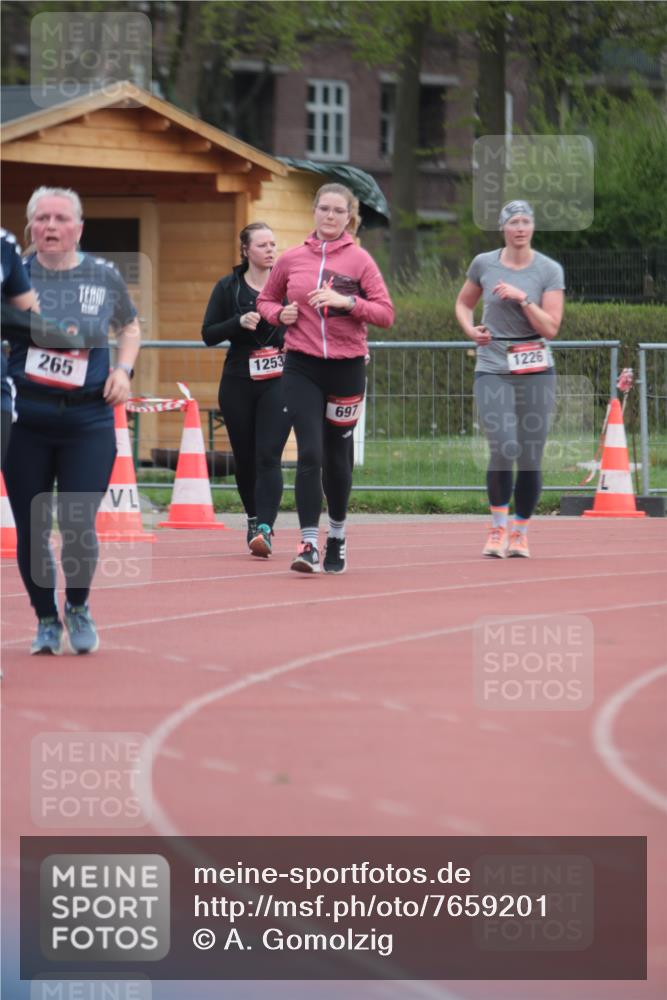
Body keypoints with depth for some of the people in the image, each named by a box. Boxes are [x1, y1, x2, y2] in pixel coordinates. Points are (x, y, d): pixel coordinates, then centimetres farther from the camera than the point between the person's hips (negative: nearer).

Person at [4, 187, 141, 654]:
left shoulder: (104, 276, 4)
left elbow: (129, 326, 21)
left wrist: (124, 369, 4)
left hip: (88, 418, 0)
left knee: (78, 524, -7)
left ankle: (78, 607, 21)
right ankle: (46, 620, 22)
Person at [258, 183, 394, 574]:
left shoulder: (360, 260, 0)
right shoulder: (292, 259, 5)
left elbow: (386, 313, -4)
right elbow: (265, 300, 19)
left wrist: (347, 301, -19)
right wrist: (280, 313, -3)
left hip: (346, 366, 0)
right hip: (302, 366, 0)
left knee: (338, 457, 9)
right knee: (310, 454, -12)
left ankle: (338, 532, 32)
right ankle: (309, 544, -16)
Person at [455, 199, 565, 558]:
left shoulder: (549, 270, -1)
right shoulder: (483, 264, 3)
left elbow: (550, 328, -7)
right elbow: (463, 303, 21)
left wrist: (523, 298, -18)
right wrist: (470, 329, 2)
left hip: (536, 371, 0)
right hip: (492, 369, 0)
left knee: (530, 458, 0)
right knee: (504, 450, -17)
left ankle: (520, 532, 16)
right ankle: (498, 529, -1)